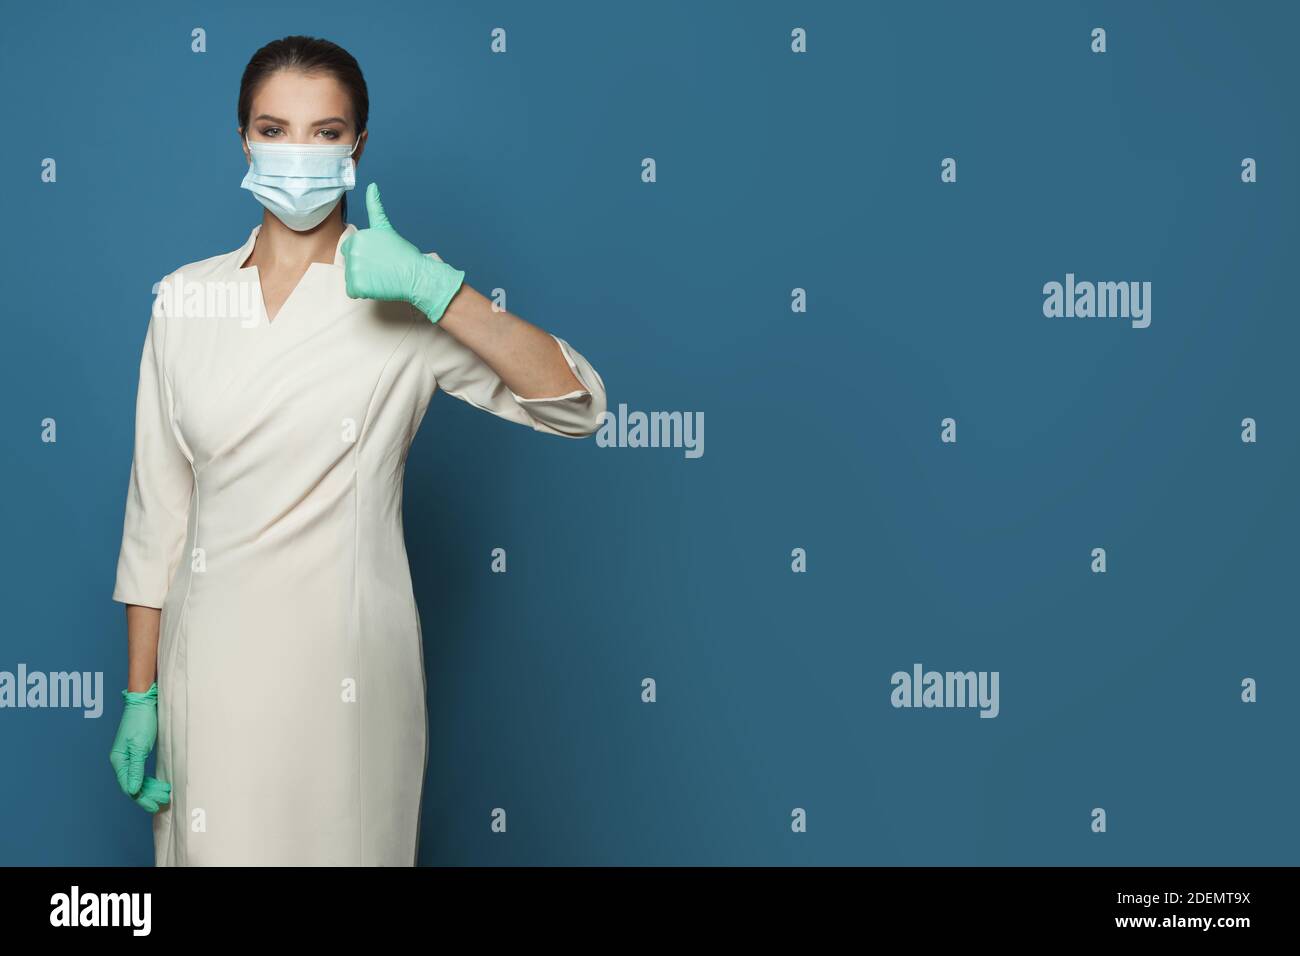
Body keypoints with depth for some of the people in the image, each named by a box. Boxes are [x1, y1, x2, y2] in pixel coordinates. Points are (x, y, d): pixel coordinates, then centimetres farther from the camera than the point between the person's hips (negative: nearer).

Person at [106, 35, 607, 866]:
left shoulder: (400, 299, -4)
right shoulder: (186, 299, 3)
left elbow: (577, 407, -15)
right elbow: (157, 508, 6)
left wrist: (435, 289, -26)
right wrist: (141, 694, 6)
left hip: (346, 670, -2)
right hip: (210, 668, 2)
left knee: (342, 844, 10)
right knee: (214, 849, 12)